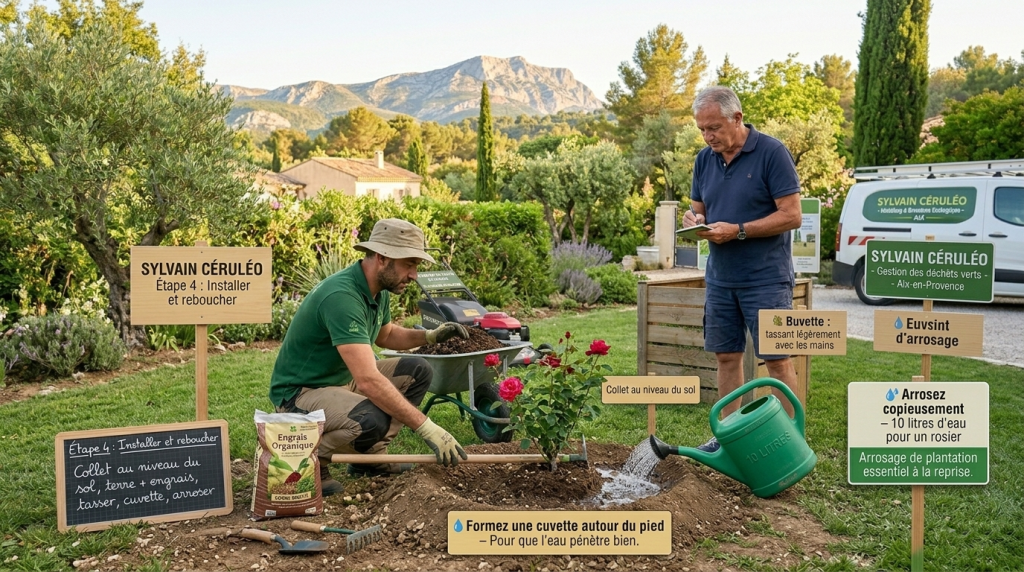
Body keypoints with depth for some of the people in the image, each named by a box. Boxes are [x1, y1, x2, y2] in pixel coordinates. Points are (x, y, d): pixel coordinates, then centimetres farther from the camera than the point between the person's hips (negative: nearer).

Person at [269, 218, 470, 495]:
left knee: (417, 371, 3)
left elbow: (385, 335, 22)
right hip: (300, 392, -10)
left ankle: (370, 457, 8)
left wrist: (430, 336, 3)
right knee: (371, 420, -36)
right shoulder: (341, 296, -31)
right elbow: (368, 380, -39)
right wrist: (427, 428, -39)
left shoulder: (379, 289, 0)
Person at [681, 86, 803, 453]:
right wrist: (693, 219, -7)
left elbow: (792, 215, -14)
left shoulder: (772, 153, -11)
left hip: (766, 280, -6)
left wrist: (738, 230, -20)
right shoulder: (705, 159, 8)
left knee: (777, 360, -2)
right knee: (726, 356, 11)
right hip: (719, 278, 6)